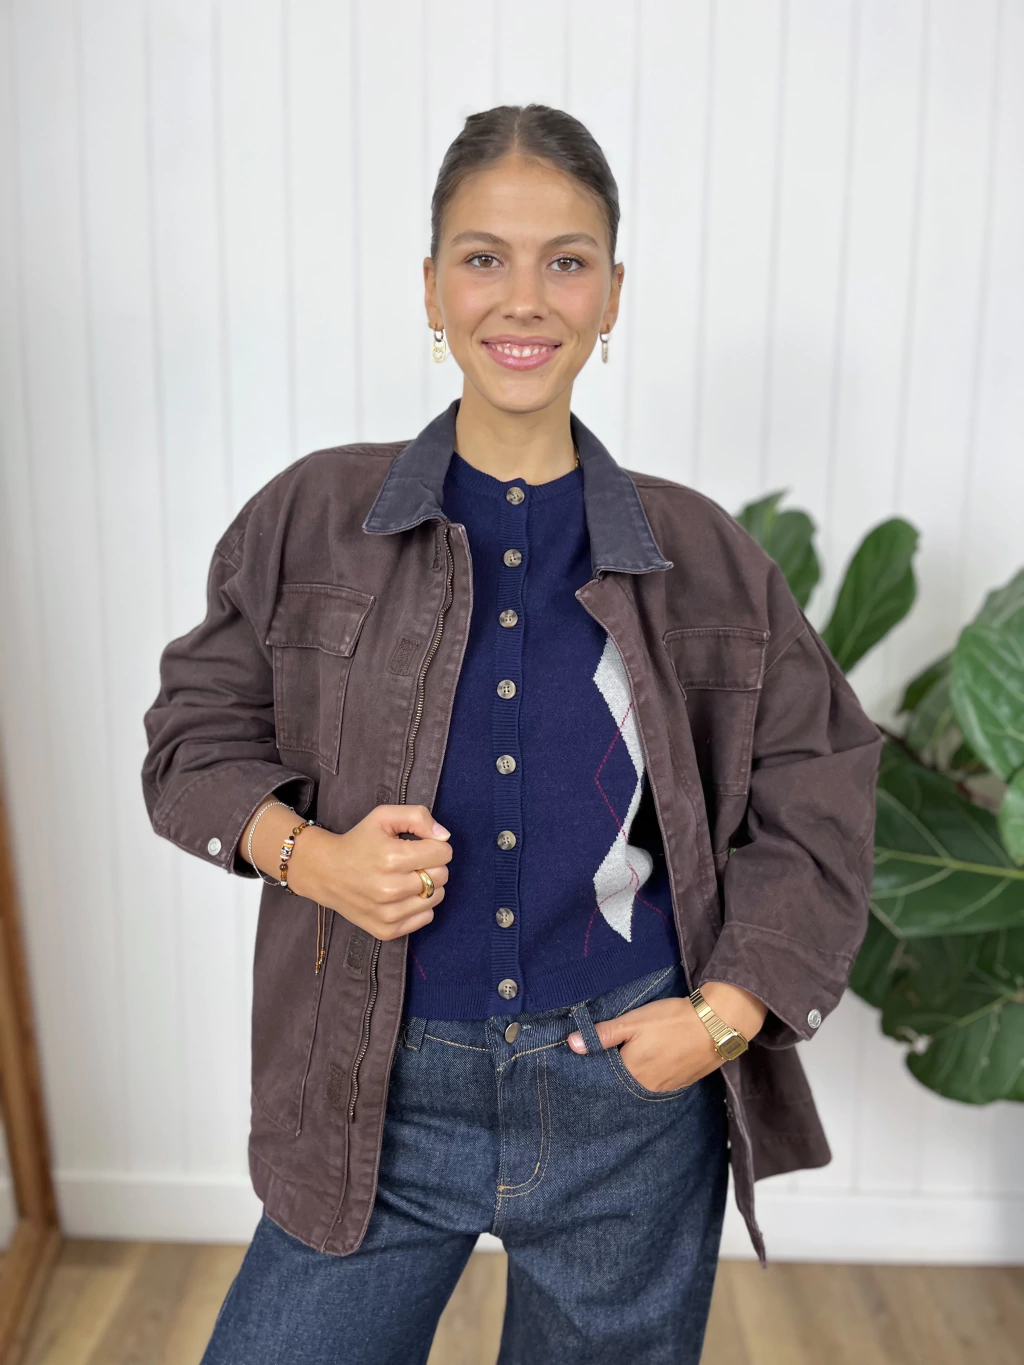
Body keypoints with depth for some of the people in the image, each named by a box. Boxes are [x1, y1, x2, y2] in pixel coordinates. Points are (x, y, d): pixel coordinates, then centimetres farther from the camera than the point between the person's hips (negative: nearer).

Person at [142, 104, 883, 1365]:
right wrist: (312, 857, -16)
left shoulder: (698, 554, -3)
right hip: (384, 1095, 0)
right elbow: (195, 736, 3)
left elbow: (816, 794, 3)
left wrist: (726, 1012, -6)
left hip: (635, 1088, 1)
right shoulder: (315, 518, -4)